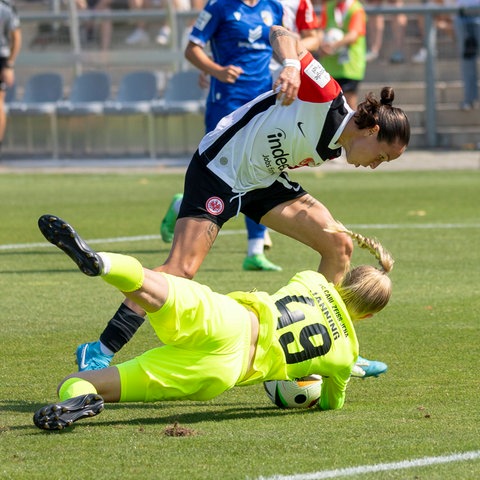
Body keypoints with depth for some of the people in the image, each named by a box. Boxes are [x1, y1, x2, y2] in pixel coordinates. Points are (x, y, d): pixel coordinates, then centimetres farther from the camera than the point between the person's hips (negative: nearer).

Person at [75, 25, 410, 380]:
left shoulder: (336, 148, 1)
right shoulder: (325, 98, -22)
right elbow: (280, 33, -23)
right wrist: (291, 67, -42)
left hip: (265, 179, 9)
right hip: (218, 171, -9)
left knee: (339, 246, -1)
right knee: (181, 268, -20)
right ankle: (99, 352, -14)